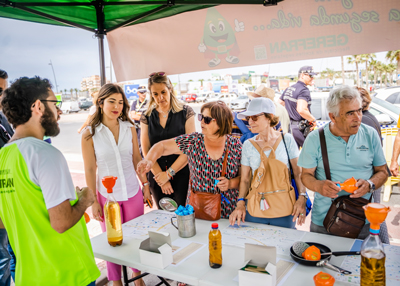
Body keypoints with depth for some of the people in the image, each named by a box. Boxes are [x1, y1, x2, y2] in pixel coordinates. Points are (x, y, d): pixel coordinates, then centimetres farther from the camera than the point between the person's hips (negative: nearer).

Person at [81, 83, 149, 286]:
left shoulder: (130, 128, -1)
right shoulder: (90, 134, -8)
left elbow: (137, 159, 7)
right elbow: (90, 170, -6)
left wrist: (145, 185, 7)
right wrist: (93, 201, -5)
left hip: (133, 192, 2)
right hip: (107, 195, -2)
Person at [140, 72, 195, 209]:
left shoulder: (185, 112, -3)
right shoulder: (147, 117, 5)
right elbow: (146, 151, 2)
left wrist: (169, 173, -10)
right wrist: (160, 175, -7)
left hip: (181, 175, -2)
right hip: (157, 177, 2)